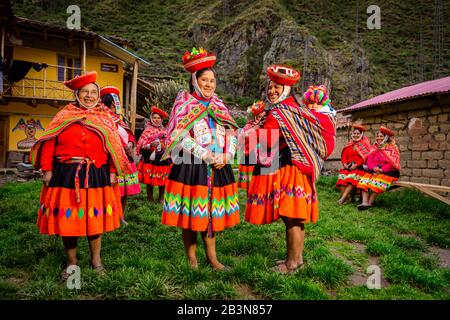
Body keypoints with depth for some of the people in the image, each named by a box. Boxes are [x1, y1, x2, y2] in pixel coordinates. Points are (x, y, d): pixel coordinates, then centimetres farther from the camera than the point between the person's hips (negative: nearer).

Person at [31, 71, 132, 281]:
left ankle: (96, 260, 25)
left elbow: (114, 149, 2)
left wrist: (113, 173, -5)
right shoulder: (64, 116, 6)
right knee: (67, 219, 6)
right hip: (66, 174, 1)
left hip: (96, 175, 0)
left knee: (95, 218, 7)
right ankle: (71, 262, 25)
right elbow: (49, 144, 2)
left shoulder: (106, 119, 6)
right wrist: (47, 170, -5)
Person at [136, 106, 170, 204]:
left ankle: (161, 198, 19)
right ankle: (150, 199, 14)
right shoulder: (147, 130, 0)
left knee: (162, 180, 6)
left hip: (163, 159, 3)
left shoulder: (165, 131, 11)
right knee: (149, 180, 1)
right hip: (150, 159, -3)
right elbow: (141, 145, -6)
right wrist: (150, 145, -20)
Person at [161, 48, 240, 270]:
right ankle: (191, 258, 17)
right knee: (191, 212, 1)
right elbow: (181, 135, -11)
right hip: (191, 166, -5)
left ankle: (212, 256, 22)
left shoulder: (218, 105, 16)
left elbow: (231, 134, 12)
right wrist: (206, 156, -15)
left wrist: (226, 156, -7)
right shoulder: (184, 102, 0)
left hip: (218, 167, 5)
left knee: (213, 211, 10)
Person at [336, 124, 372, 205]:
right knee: (343, 174, -25)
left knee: (353, 177, -31)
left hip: (360, 167, -4)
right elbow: (344, 156, 14)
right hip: (348, 166, 4)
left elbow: (365, 156, -6)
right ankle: (344, 197, -30)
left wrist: (356, 165, -16)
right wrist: (345, 163, -6)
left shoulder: (364, 144, 6)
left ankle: (343, 198, -37)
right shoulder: (349, 144, 20)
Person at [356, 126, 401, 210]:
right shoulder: (375, 148, 18)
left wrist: (381, 169, -18)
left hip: (388, 172, -5)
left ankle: (370, 203, -31)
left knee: (376, 182, -34)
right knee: (364, 181, -23)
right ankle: (364, 202, -34)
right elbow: (369, 160, 11)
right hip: (374, 171, 5)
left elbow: (393, 163, -8)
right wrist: (373, 168, -9)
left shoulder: (392, 148, 2)